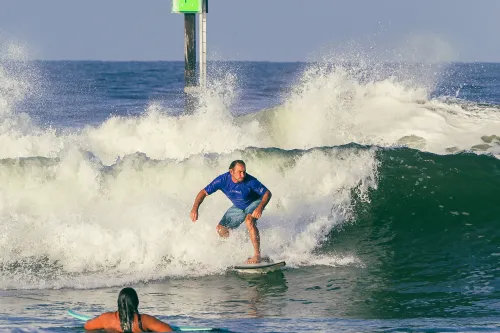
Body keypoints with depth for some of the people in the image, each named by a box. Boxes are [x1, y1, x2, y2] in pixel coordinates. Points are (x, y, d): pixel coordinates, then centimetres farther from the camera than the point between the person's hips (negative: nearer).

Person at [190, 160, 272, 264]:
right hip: (238, 207, 5)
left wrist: (260, 207, -45)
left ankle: (257, 255, -34)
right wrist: (195, 208, -33)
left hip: (254, 203, -5)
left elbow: (267, 193, -27)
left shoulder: (250, 181, -34)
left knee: (249, 221, -35)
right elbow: (204, 192, -18)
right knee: (221, 229, 4)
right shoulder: (223, 180, -26)